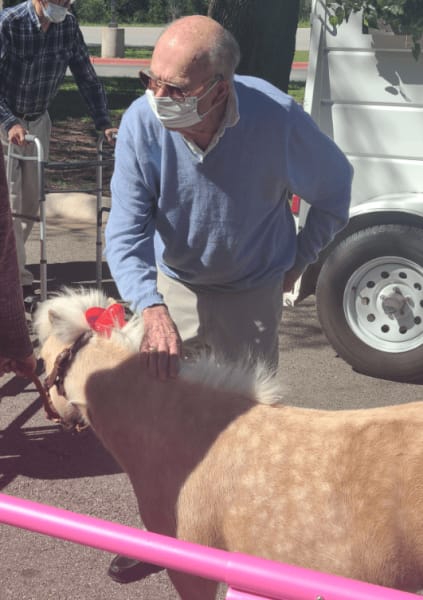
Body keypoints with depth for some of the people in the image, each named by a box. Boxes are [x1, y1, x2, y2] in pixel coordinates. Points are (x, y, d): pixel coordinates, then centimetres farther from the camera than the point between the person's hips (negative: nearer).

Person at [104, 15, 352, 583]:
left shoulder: (277, 120, -27)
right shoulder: (142, 122, -24)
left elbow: (334, 187, -6)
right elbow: (126, 231, -25)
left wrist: (297, 261, 3)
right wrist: (151, 309, -40)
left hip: (252, 294, -1)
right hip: (172, 286, 2)